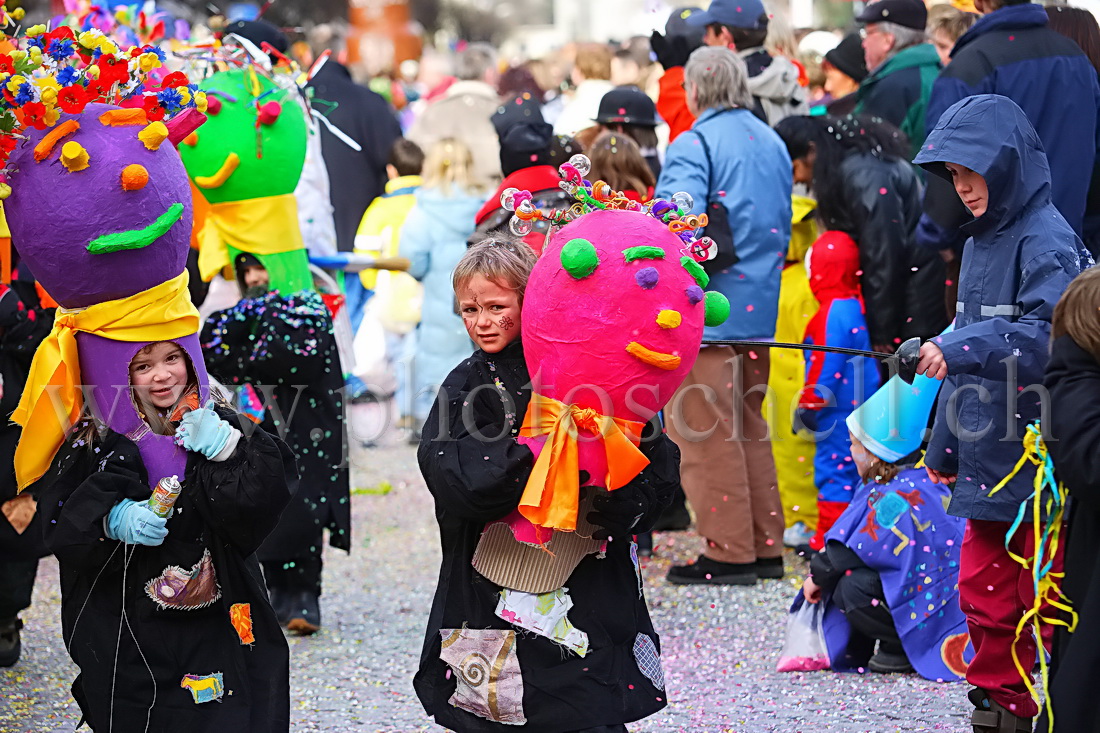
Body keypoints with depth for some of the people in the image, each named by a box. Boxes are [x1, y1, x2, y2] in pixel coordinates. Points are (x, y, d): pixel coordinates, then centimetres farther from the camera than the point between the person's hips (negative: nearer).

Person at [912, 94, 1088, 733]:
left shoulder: (1048, 241, -12)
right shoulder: (981, 242, 15)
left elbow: (1051, 338, -24)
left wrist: (962, 348, -31)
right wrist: (946, 442, 23)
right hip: (989, 460, 8)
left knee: (1047, 599, -3)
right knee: (986, 592, 12)